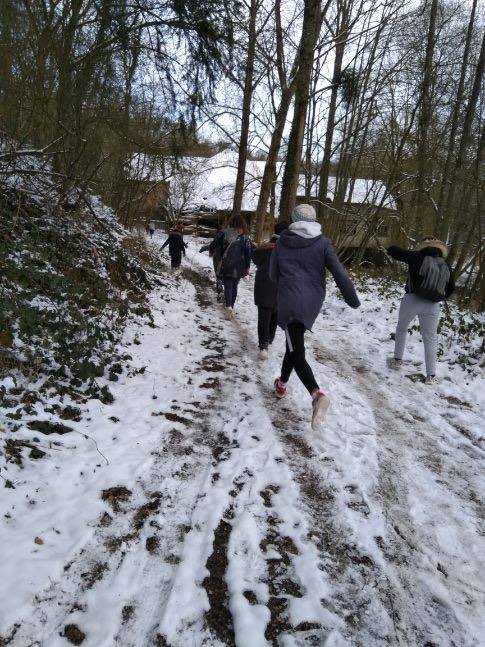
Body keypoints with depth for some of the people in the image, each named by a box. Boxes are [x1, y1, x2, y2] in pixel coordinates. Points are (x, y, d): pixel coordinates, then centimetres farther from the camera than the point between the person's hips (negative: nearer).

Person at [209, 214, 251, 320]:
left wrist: (211, 252, 22)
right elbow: (248, 253, -3)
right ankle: (231, 306, 25)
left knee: (228, 286, 0)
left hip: (226, 266, -1)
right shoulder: (244, 237, -2)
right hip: (239, 267, 2)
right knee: (234, 286, 17)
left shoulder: (224, 233, -4)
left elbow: (214, 244, 1)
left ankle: (229, 306, -22)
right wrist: (247, 267, 5)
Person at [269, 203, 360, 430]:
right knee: (294, 344, 22)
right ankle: (282, 383, 38)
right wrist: (353, 300, 3)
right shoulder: (322, 243, 0)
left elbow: (273, 274, 13)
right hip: (312, 303, 3)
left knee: (297, 352, -4)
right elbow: (339, 273, -6)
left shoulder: (281, 243, 3)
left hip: (289, 302, -2)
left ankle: (317, 395, -25)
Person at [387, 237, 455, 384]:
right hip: (432, 306, 2)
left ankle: (397, 359, 30)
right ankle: (431, 375, 9)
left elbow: (392, 250, -2)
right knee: (430, 338, 11)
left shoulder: (417, 257, -4)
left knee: (401, 327, 23)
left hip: (412, 300, -2)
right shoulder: (445, 265, 7)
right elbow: (451, 288, 15)